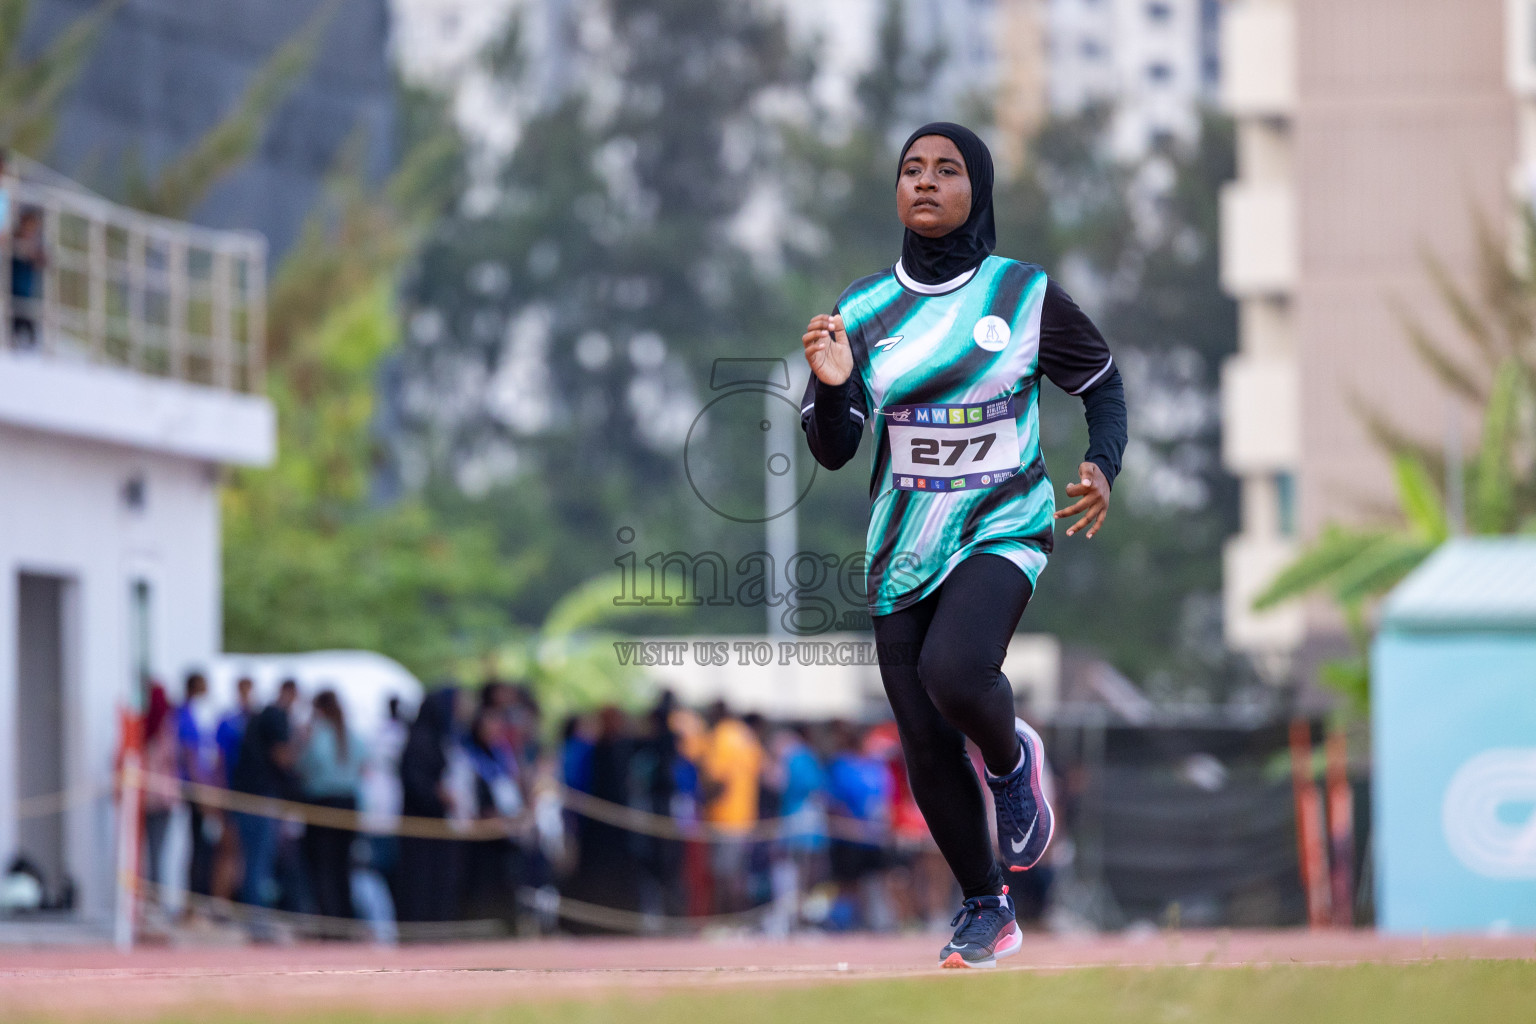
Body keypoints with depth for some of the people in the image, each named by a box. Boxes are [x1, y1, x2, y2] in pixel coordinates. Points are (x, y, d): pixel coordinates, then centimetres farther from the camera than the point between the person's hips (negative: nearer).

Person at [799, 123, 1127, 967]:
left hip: (1001, 531, -3)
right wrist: (832, 387, -22)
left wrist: (1103, 467, -9)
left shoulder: (1027, 296, -5)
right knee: (927, 748, 2)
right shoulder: (863, 311, 0)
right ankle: (986, 912, 22)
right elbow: (832, 450, -1)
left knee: (954, 673, -31)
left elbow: (1101, 382, 9)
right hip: (904, 550, 3)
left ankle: (1011, 758, 3)